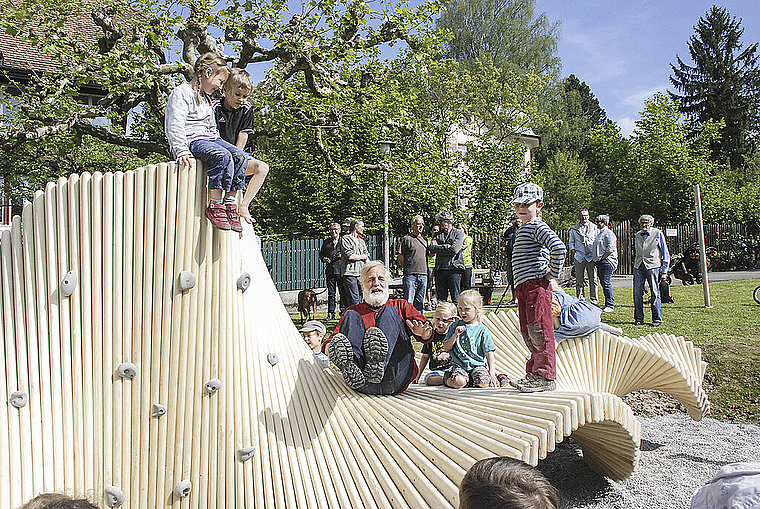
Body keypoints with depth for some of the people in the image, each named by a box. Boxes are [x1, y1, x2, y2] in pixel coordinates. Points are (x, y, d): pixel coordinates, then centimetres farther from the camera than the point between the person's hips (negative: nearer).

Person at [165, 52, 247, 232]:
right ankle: (214, 207, -29)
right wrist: (182, 151, -25)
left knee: (239, 155, -18)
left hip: (209, 138, 8)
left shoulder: (206, 99, 26)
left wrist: (218, 141, 14)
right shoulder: (181, 93, -3)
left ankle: (230, 204, -18)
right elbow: (175, 126, -15)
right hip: (191, 140, -8)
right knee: (222, 156, -33)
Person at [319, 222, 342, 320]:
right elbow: (321, 254, 19)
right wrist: (324, 259, -1)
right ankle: (331, 313, 9)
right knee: (331, 293, 4)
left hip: (341, 270, -3)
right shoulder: (326, 242, 17)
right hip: (330, 270, 3)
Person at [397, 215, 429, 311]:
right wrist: (407, 268, -2)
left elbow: (429, 254, 24)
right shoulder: (406, 238, -2)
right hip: (411, 274, -5)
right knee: (408, 301, -4)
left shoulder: (424, 239, 15)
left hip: (423, 274, 5)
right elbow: (401, 258, -1)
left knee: (420, 302, 11)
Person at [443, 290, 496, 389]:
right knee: (459, 383, -30)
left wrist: (492, 372, -8)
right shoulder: (455, 326, 4)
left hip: (478, 364, 1)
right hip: (459, 365, -1)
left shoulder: (483, 330, 1)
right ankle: (447, 379, 4)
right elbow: (447, 348, 2)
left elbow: (489, 353, 1)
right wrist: (455, 335, -13)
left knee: (483, 383, -27)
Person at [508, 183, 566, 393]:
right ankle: (533, 374, 21)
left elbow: (558, 247, -25)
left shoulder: (538, 227, -9)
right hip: (523, 287, 10)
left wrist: (554, 272, -17)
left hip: (536, 286, -10)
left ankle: (545, 377, 0)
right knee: (528, 332, 13)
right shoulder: (522, 229, 21)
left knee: (539, 331, -7)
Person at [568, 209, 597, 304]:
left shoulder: (594, 227, 12)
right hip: (579, 257, 0)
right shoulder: (573, 229, 12)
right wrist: (573, 252, 0)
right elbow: (571, 242, 15)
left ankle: (594, 300, 5)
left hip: (591, 256, 0)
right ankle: (580, 300, 7)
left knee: (593, 279, -1)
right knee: (579, 280, 0)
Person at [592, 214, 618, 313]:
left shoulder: (609, 233, -9)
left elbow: (611, 249, -18)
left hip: (607, 261, -10)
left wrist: (602, 258, -16)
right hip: (599, 262, 10)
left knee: (606, 283, -11)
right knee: (603, 283, 9)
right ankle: (607, 304, 14)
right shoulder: (599, 233, 21)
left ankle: (610, 305, -7)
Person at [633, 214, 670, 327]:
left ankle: (657, 319, 6)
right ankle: (638, 318, 9)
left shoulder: (658, 234, 3)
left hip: (653, 266, -4)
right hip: (638, 267, 4)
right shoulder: (637, 236, 15)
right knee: (637, 293, -1)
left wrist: (664, 271, -1)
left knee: (655, 294, -3)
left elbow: (666, 254, 4)